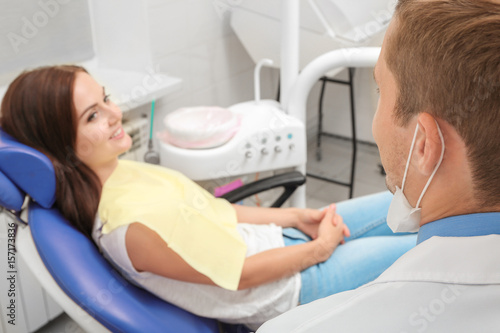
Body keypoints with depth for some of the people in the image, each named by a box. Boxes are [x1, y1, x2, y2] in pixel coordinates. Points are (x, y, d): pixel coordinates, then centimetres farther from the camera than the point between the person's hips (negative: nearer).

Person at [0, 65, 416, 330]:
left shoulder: (118, 171, -6)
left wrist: (298, 217, -1)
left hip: (280, 235, 8)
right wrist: (320, 247, -10)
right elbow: (243, 274, -24)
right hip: (287, 292, -8)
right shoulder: (132, 226, -33)